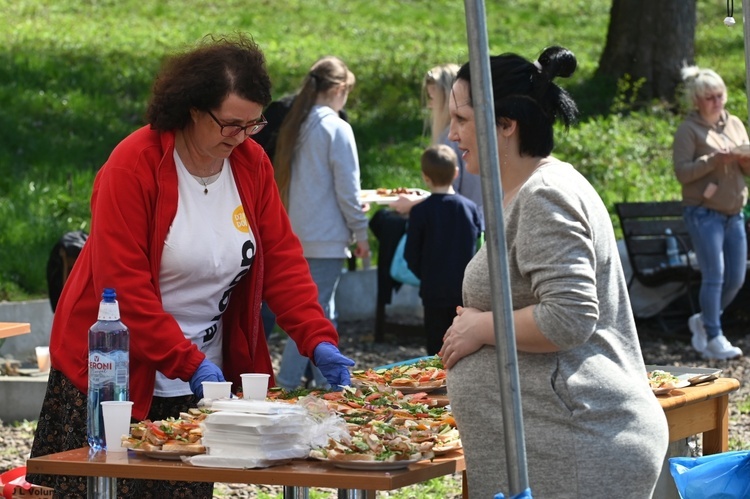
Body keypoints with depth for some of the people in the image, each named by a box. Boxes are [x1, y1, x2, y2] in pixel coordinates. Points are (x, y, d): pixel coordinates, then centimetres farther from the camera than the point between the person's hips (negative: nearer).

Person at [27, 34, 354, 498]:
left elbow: (283, 261, 3)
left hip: (202, 384, 5)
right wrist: (189, 364, -25)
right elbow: (124, 286, -20)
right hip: (119, 381, -5)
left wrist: (319, 340, -11)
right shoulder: (133, 166, -16)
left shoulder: (252, 164, 2)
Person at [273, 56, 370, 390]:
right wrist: (360, 231, -4)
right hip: (326, 236, -8)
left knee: (322, 312, 16)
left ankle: (328, 381, 21)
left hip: (298, 233, 8)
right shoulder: (336, 129, -13)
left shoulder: (295, 126, 9)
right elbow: (347, 188, -13)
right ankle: (285, 384, -7)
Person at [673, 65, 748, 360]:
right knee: (714, 276, -9)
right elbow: (682, 172, -13)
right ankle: (714, 340, -2)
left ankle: (703, 321, 28)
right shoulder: (689, 130, -5)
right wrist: (715, 159, -21)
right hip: (704, 212, -6)